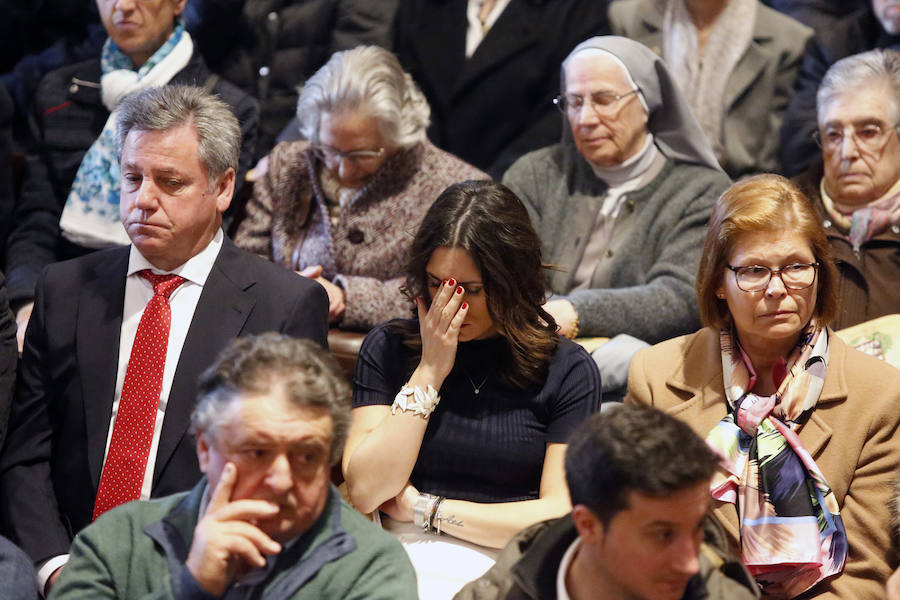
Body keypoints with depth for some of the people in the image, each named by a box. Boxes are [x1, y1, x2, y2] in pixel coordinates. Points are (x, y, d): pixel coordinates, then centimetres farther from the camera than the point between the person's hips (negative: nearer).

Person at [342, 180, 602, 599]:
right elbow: (365, 491, 1)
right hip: (410, 563, 1)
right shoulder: (388, 349, 10)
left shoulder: (567, 370, 4)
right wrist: (430, 371, -2)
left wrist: (427, 510, 1)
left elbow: (562, 514, -2)